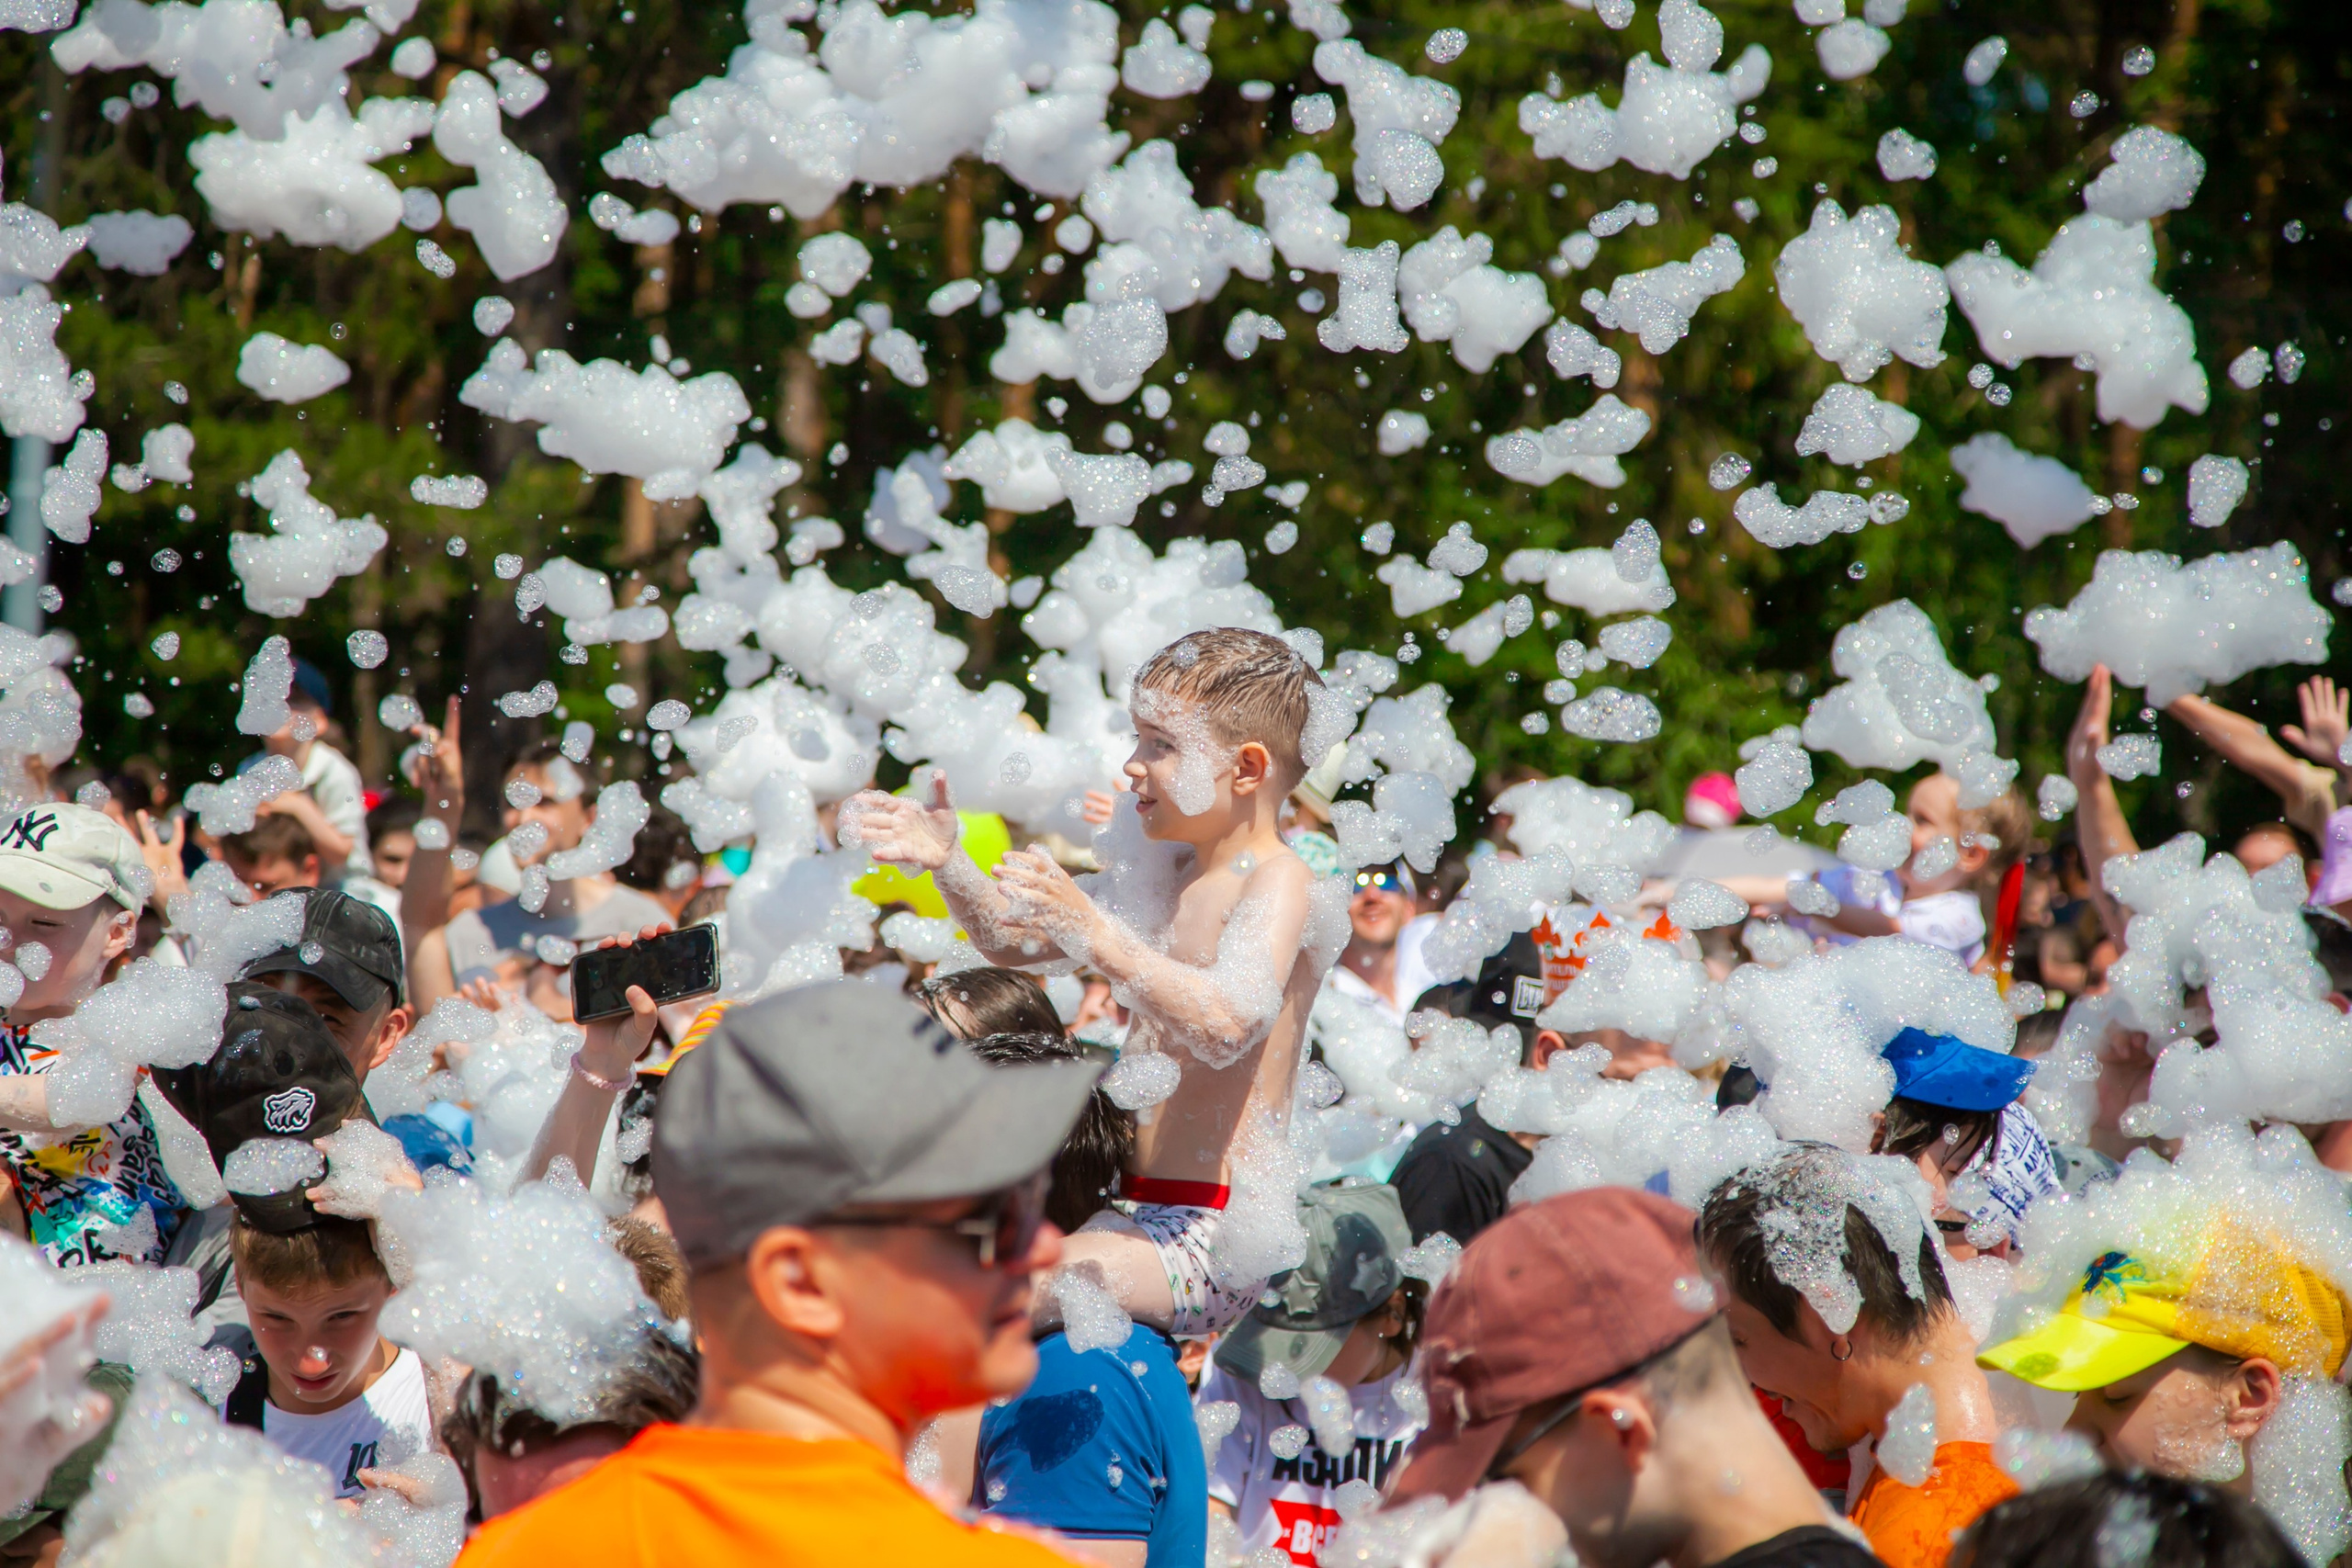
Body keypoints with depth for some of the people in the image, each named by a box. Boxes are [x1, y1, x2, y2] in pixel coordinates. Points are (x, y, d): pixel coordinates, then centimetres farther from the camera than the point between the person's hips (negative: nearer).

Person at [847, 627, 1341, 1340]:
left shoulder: (1281, 885, -12)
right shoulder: (1170, 874, 17)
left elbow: (1227, 1025, -31)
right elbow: (1013, 941, 26)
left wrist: (1094, 933, -38)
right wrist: (950, 865, 7)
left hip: (1211, 1230, -10)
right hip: (1133, 1208, 10)